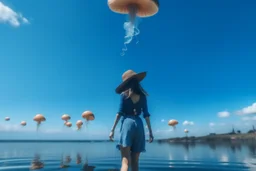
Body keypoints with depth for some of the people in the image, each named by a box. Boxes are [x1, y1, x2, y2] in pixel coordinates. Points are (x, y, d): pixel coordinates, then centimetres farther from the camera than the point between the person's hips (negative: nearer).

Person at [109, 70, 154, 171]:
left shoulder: (124, 94, 4)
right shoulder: (142, 95, 13)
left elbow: (120, 112, -3)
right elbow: (146, 114, 9)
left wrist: (112, 129, -1)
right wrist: (150, 132, 11)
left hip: (127, 123, -3)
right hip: (139, 125, 4)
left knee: (125, 160, -9)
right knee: (135, 161, 10)